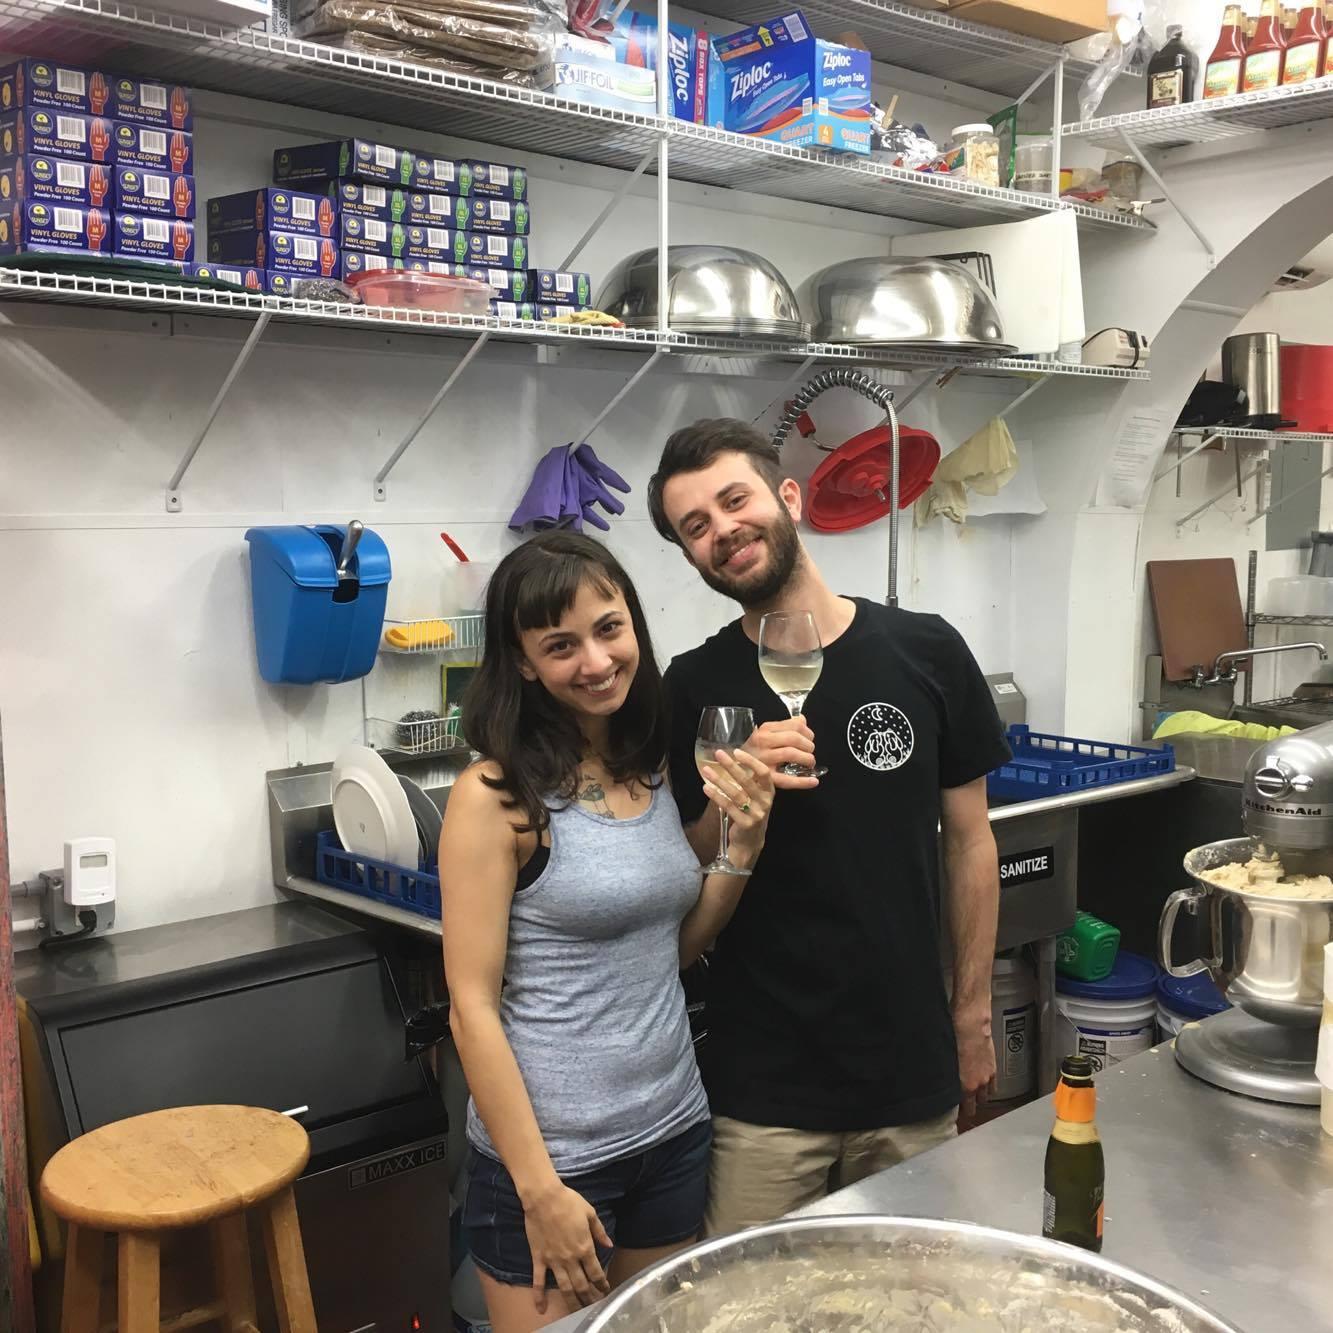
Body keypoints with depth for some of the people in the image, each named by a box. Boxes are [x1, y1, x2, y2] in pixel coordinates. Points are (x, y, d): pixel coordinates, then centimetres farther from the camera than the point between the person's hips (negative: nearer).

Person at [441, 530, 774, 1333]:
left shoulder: (661, 772, 1)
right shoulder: (495, 797, -16)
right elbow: (472, 1006, -15)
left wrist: (743, 846, -6)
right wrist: (540, 1188, -15)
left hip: (674, 1130, 6)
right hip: (553, 1151, -6)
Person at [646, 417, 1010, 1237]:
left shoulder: (926, 652, -4)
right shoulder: (694, 688, -4)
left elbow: (970, 841, 4)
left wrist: (975, 1013, 6)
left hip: (913, 1070, 1)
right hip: (763, 1088, -1)